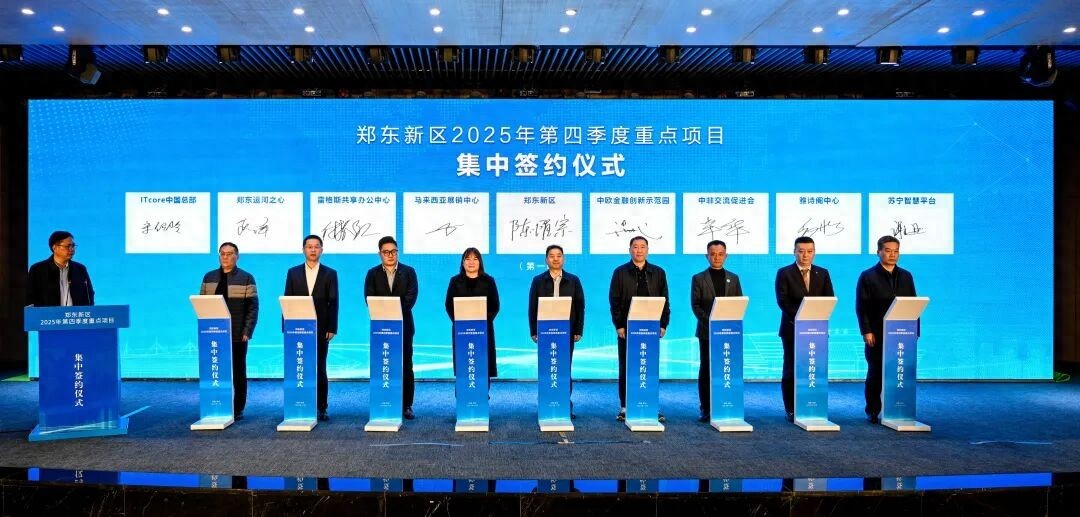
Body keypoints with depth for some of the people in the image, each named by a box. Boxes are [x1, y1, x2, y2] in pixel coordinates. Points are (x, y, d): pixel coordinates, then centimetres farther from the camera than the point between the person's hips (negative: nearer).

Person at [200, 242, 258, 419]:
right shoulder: (209, 277, 11)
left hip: (237, 335, -3)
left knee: (238, 372, 4)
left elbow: (252, 307, -4)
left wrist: (247, 331, -12)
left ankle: (238, 410, 12)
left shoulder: (246, 278, 1)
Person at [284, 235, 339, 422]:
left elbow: (333, 303, 2)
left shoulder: (330, 274, 6)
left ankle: (321, 409, 7)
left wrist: (331, 328, -6)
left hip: (320, 329, -1)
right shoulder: (293, 272, 10)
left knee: (320, 370, 3)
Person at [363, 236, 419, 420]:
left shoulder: (409, 272, 7)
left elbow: (411, 296, -4)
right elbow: (369, 298, -2)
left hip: (403, 325, 0)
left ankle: (407, 406, 6)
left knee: (405, 365, 0)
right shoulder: (373, 273, 9)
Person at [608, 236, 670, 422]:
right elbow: (614, 300, 0)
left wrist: (663, 324, 0)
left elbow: (664, 300, 8)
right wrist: (619, 326, -8)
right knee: (626, 368, 4)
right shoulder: (620, 272, 4)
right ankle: (624, 407, 11)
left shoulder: (658, 272, 10)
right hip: (627, 328, -1)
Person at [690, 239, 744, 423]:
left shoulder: (733, 278, 12)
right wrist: (709, 322, -13)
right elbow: (695, 305, -1)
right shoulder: (698, 279, 4)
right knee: (706, 370, 0)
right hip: (707, 331, -2)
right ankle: (706, 409, 4)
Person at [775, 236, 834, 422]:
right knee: (791, 370, 0)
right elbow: (782, 301, -7)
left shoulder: (823, 273, 12)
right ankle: (790, 409, 6)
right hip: (793, 328, -2)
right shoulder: (784, 273, 1)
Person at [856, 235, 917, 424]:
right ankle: (873, 412, 12)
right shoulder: (867, 276, 1)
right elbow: (861, 307, -4)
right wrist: (866, 332, -11)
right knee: (875, 374, 3)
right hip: (877, 335, -3)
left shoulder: (906, 276, 13)